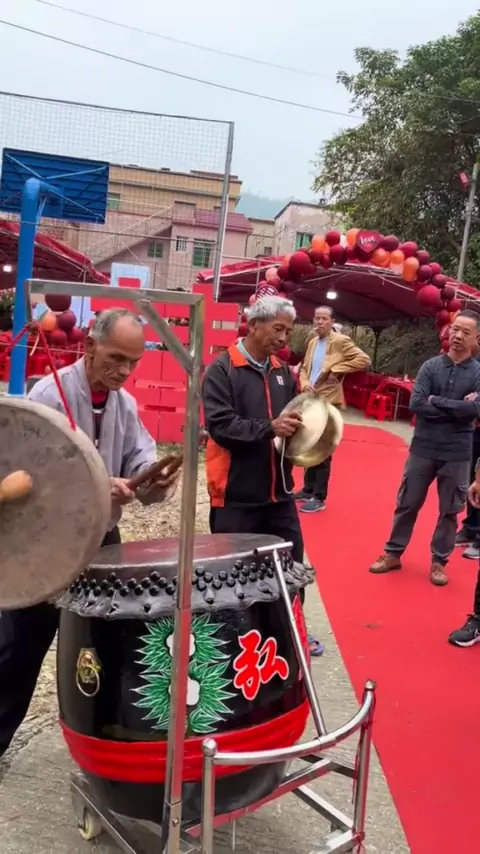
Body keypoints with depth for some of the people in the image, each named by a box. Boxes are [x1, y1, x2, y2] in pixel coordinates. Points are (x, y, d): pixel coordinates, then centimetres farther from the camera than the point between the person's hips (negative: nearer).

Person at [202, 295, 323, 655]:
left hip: (278, 493, 6)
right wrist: (270, 427, -28)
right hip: (236, 496, -5)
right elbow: (220, 425, -20)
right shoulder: (222, 370, -9)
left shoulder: (283, 372, 9)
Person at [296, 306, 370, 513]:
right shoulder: (312, 342, 13)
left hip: (328, 402, -7)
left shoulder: (341, 341, -8)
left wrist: (336, 369, -18)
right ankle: (308, 490, 28)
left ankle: (319, 498, 4)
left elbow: (364, 360, -16)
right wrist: (305, 383, -2)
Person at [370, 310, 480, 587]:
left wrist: (436, 402, -15)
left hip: (457, 453, -1)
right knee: (407, 504, 11)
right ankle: (393, 553, 25)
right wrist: (457, 408, -15)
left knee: (449, 511, 10)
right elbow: (416, 404, -12)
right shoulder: (431, 366, -1)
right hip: (423, 448, 1)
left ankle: (439, 561, 25)